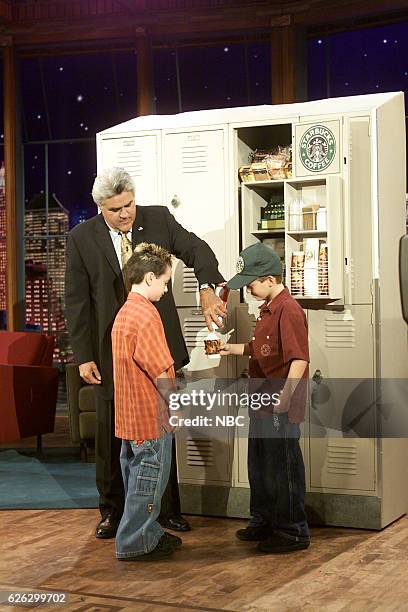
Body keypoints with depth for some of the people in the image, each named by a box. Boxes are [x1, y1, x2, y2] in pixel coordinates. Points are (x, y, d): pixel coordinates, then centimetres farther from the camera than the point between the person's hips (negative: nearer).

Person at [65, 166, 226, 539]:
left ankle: (168, 508, 22)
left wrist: (207, 290, -21)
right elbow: (76, 302, -3)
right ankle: (112, 511, 22)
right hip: (112, 351, -1)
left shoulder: (159, 219, -2)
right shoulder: (82, 238, -6)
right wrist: (84, 356, -7)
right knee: (112, 432, 7)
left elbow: (198, 251, 0)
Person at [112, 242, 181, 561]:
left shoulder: (124, 313, 11)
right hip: (151, 414, -10)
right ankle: (135, 543, 9)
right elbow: (160, 371, -21)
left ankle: (149, 533, 30)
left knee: (139, 476, 18)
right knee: (149, 479, 1)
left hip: (131, 413, 10)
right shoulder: (146, 315, -20)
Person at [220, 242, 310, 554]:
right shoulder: (267, 309, 13)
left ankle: (293, 532, 13)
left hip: (281, 410, -10)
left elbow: (299, 358, -25)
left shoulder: (288, 310, -18)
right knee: (259, 468, 19)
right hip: (262, 406, 10)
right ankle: (264, 522, 34)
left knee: (283, 470, 1)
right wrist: (233, 349, 19)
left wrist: (285, 396, -30)